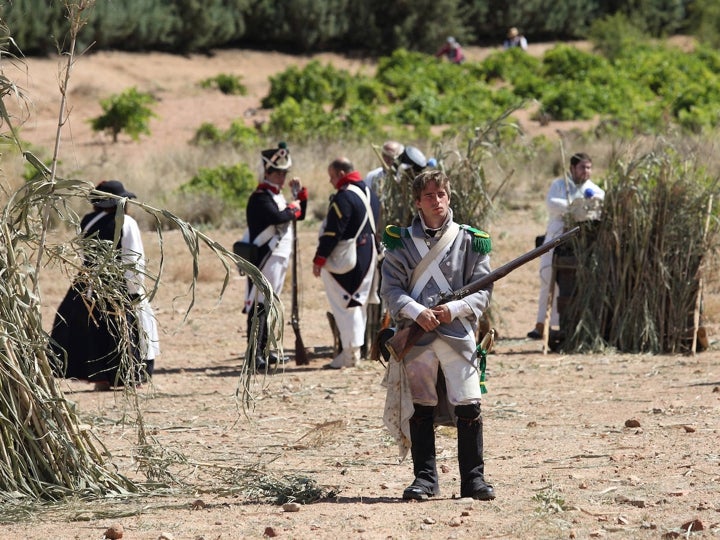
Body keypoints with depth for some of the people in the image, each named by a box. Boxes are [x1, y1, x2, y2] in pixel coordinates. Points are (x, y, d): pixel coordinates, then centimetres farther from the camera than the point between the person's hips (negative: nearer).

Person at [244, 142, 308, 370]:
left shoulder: (277, 196, 18)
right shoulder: (260, 198, -14)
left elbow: (299, 215, 23)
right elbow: (278, 217, -29)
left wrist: (300, 193, 9)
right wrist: (292, 207, -11)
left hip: (278, 258, 10)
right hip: (264, 259, -10)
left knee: (268, 305, 15)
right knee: (258, 305, -12)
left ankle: (264, 351, 22)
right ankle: (254, 356, -15)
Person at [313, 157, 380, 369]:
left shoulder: (344, 197, -18)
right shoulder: (370, 194, 12)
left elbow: (332, 232, -20)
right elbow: (375, 226, 19)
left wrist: (319, 260, -16)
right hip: (368, 259, 9)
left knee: (345, 304, -5)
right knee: (359, 303, 14)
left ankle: (350, 354, -6)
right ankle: (355, 349, 20)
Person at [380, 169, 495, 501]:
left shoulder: (469, 241, 5)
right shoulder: (401, 241, 6)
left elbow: (483, 291, 2)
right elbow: (390, 289, 0)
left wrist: (454, 309, -15)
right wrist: (417, 312, -17)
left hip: (458, 334, -1)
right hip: (416, 335, 1)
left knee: (469, 407, -6)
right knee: (420, 409, 5)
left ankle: (473, 478, 3)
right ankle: (424, 477, 15)